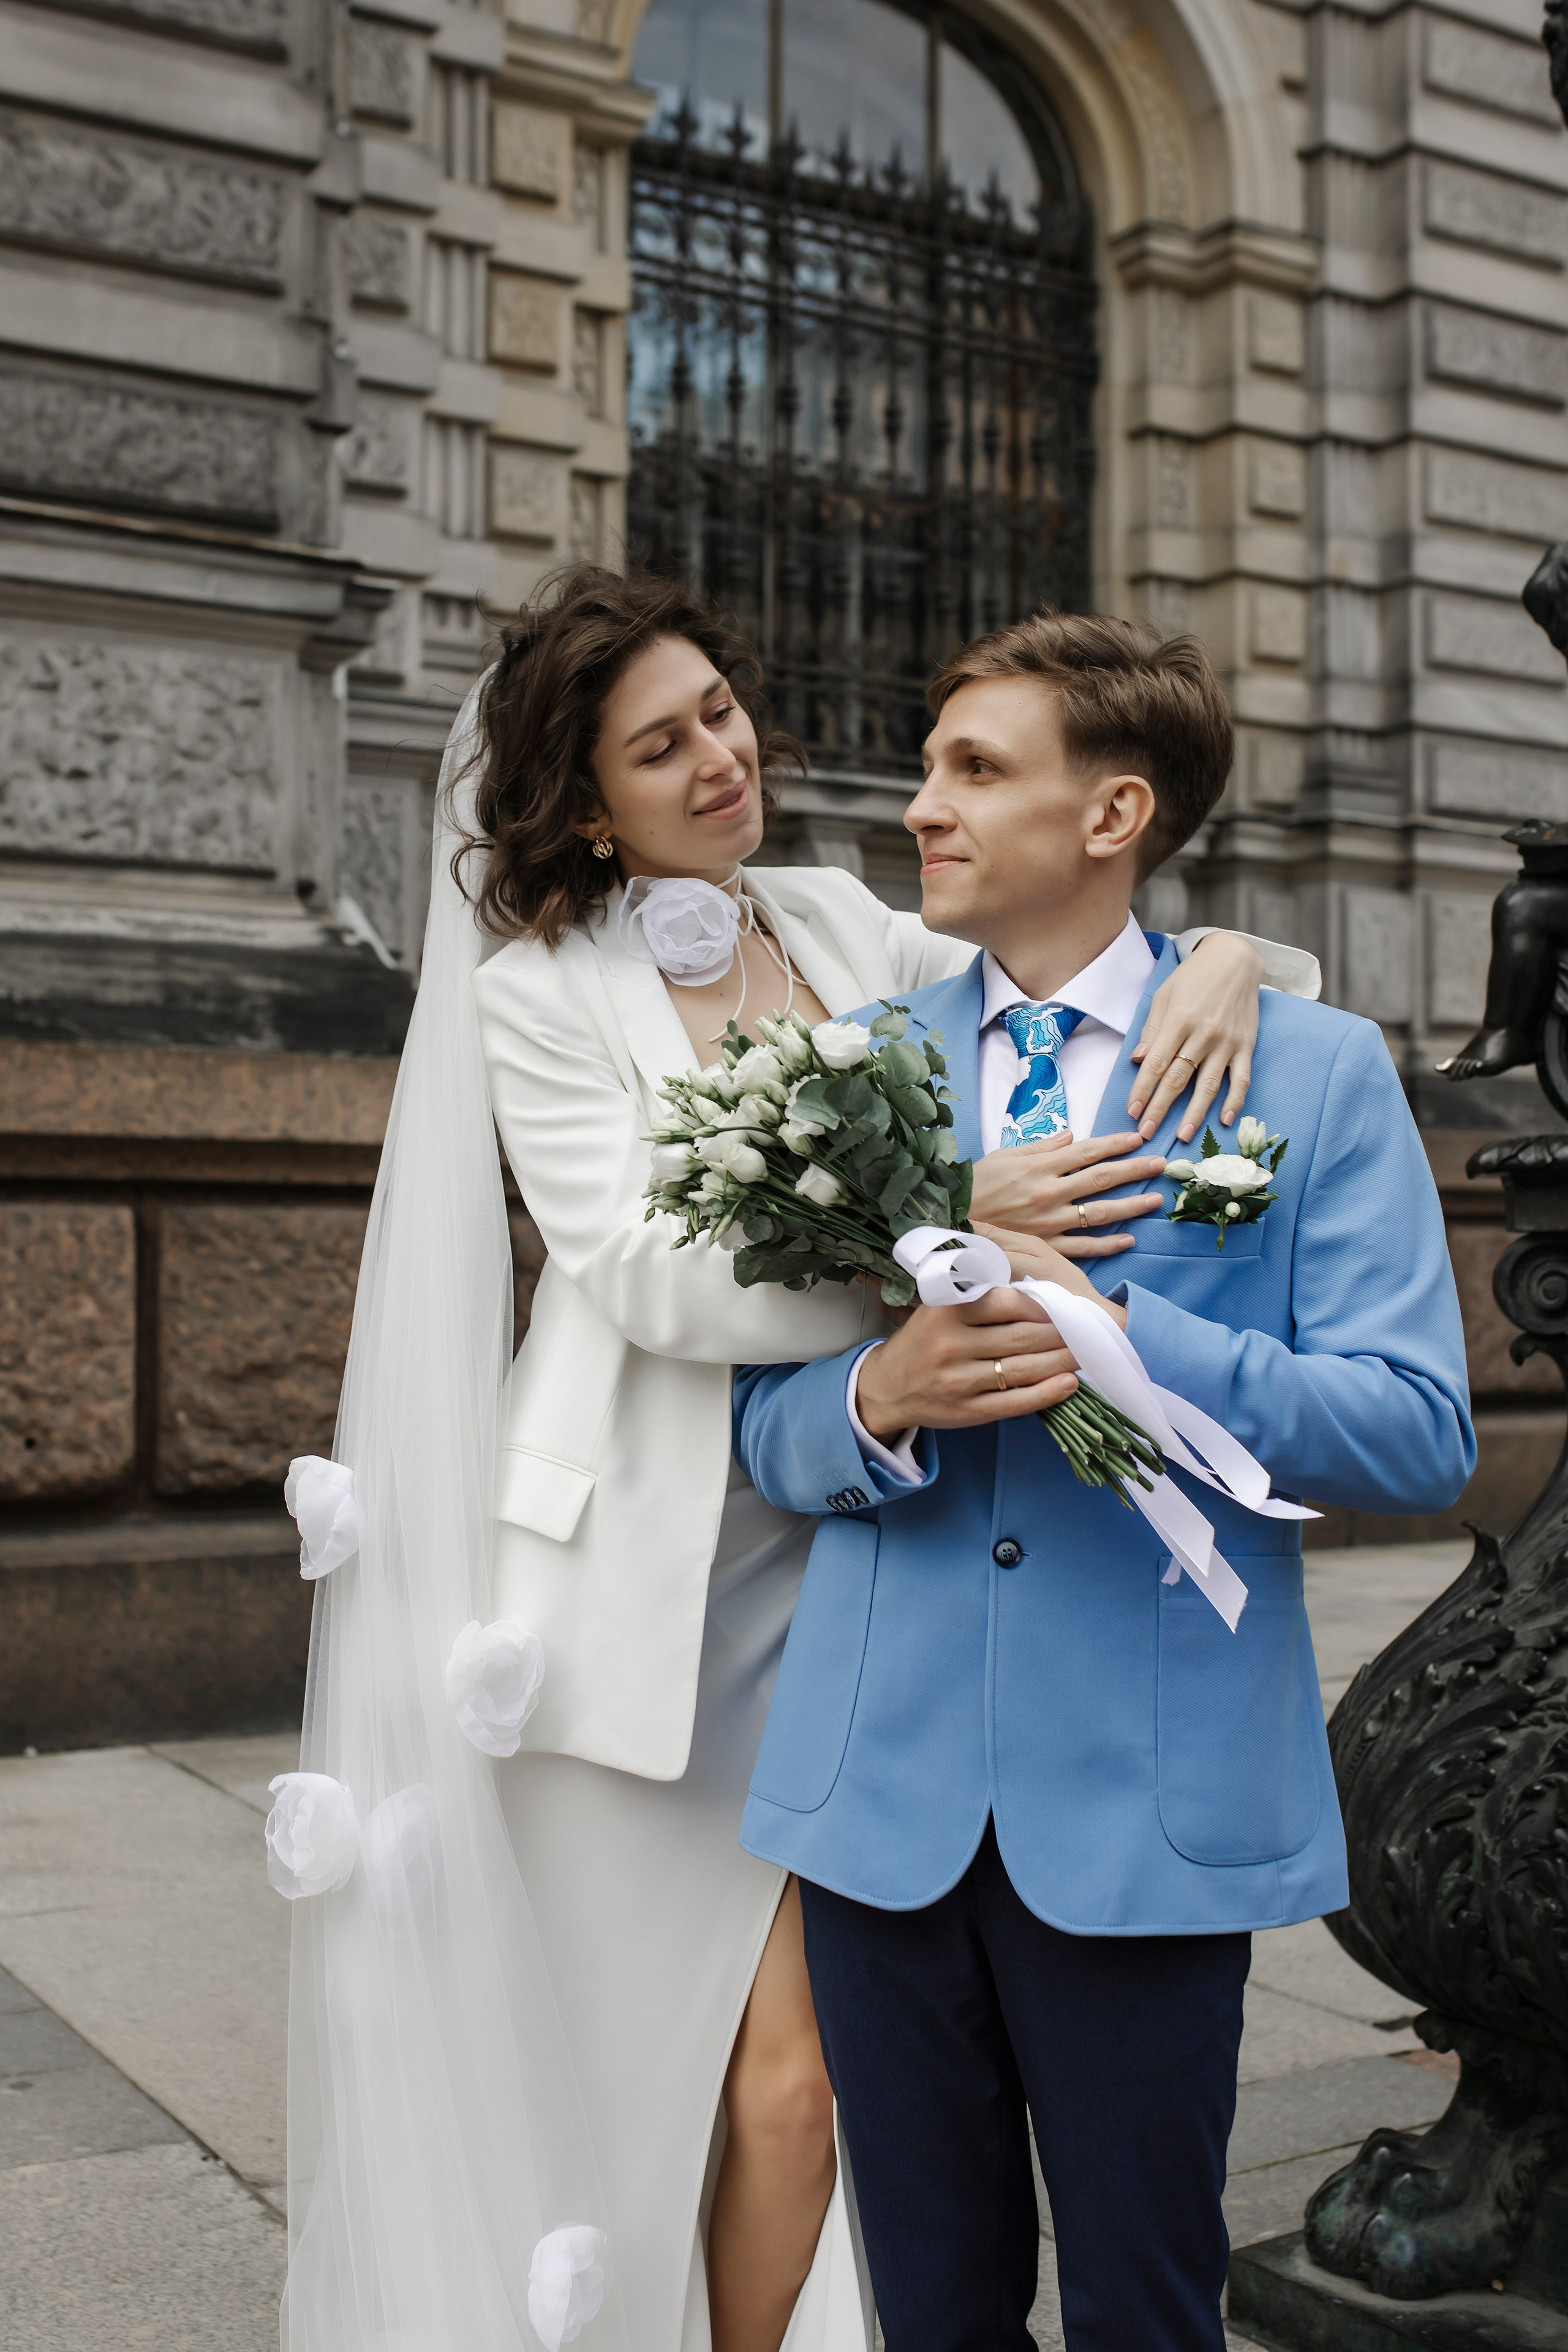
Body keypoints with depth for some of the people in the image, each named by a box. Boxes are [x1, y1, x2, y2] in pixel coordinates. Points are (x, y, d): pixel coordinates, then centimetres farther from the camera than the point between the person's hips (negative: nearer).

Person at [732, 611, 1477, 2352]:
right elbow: (770, 1432, 6)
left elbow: (1418, 1435, -8)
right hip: (883, 1794, 3)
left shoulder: (1315, 1070, -2)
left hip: (1151, 1802, -2)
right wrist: (882, 1400, -17)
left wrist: (1127, 1341, -21)